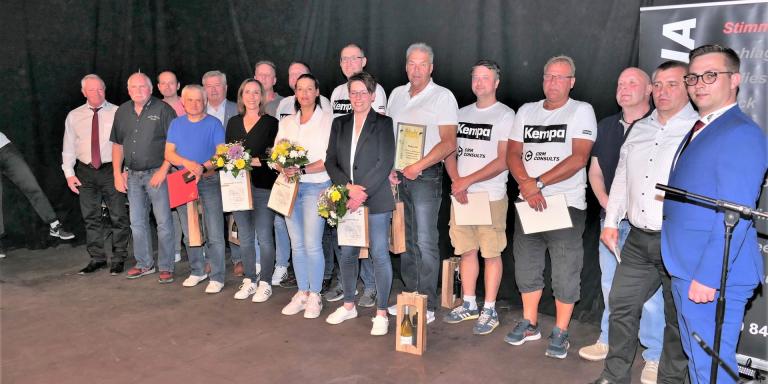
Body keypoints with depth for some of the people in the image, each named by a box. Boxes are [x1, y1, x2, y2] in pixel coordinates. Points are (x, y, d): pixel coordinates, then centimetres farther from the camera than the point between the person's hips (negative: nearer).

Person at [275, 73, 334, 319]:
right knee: (297, 245, 8)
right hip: (290, 187, 5)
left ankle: (315, 296, 6)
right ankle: (302, 293, 19)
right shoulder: (286, 122, 15)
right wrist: (283, 169, -10)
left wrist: (302, 170, -18)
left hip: (316, 186, -5)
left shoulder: (328, 119, -2)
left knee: (312, 244, -7)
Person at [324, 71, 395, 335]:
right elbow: (330, 161, 7)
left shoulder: (383, 123, -2)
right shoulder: (339, 124, 12)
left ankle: (381, 313, 10)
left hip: (376, 200, -4)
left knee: (379, 254, -2)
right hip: (345, 199, 5)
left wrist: (361, 193, -15)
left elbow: (384, 164, -9)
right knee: (347, 254, 12)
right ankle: (349, 305, 29)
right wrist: (348, 187, -10)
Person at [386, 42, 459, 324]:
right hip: (397, 176, 6)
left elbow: (449, 143, -11)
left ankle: (427, 306, 4)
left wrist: (418, 166, -17)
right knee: (406, 240, 12)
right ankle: (410, 297, 23)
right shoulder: (397, 94, 13)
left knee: (425, 242, -5)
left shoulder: (442, 97, -4)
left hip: (426, 176, -6)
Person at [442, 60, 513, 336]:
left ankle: (489, 310, 13)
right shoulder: (461, 114, 13)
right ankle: (469, 304, 24)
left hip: (491, 196, -5)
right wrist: (456, 182, -6)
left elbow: (504, 160, -12)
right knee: (467, 251, 12)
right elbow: (449, 152, 12)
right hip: (460, 195, 5)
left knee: (491, 254, 2)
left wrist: (467, 181, -16)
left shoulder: (505, 115, -4)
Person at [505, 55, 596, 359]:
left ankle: (560, 333, 18)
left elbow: (578, 159, -14)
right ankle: (529, 324, 30)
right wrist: (526, 185, -14)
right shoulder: (526, 111, 10)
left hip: (566, 204, -4)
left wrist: (539, 183, -18)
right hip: (527, 203, 5)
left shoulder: (581, 111, -3)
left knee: (565, 274, 2)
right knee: (526, 267, 13)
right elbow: (512, 154, 4)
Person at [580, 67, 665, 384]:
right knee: (610, 284, 16)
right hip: (611, 219, 6)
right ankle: (609, 340, 32)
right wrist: (607, 204, 0)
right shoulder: (606, 127, 14)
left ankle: (655, 356, 9)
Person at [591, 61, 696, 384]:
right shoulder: (639, 130, 14)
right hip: (638, 238, 6)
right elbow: (621, 177, 18)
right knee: (621, 303, 11)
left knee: (677, 315, 8)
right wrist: (611, 221, 16)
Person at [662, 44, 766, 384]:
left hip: (711, 277, -9)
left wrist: (708, 277, -23)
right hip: (685, 268, 9)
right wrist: (684, 271, 18)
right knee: (695, 356, 21)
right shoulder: (699, 131, 15)